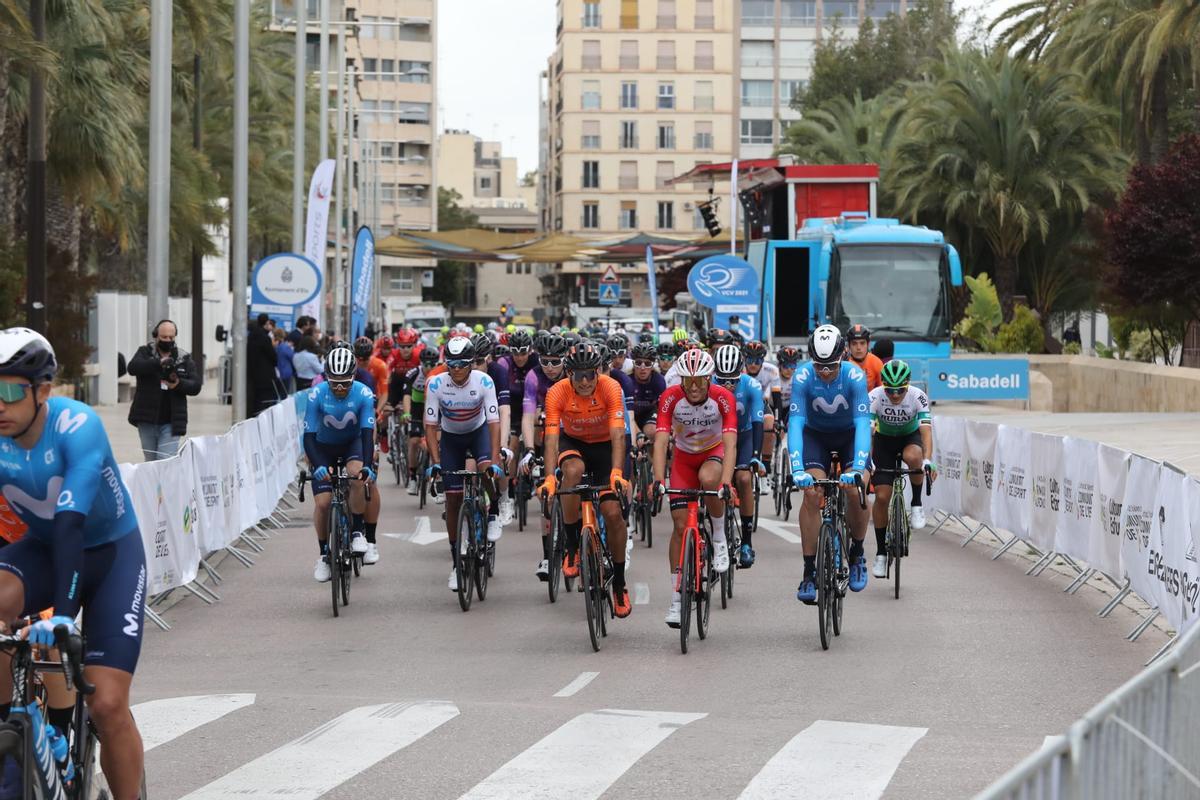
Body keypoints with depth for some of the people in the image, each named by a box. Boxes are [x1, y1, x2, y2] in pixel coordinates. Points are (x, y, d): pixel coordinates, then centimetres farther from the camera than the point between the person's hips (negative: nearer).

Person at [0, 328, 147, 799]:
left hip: (111, 552, -3)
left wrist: (62, 611, -48)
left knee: (108, 706, -13)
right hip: (43, 548, 3)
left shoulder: (76, 428, -30)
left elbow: (71, 523, -38)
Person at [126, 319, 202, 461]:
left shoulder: (184, 358, 7)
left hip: (170, 422, -1)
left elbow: (195, 386, 3)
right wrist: (159, 363, -32)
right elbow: (133, 367, -18)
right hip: (147, 421, 1)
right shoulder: (145, 352, 3)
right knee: (151, 463, 11)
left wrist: (179, 384, -19)